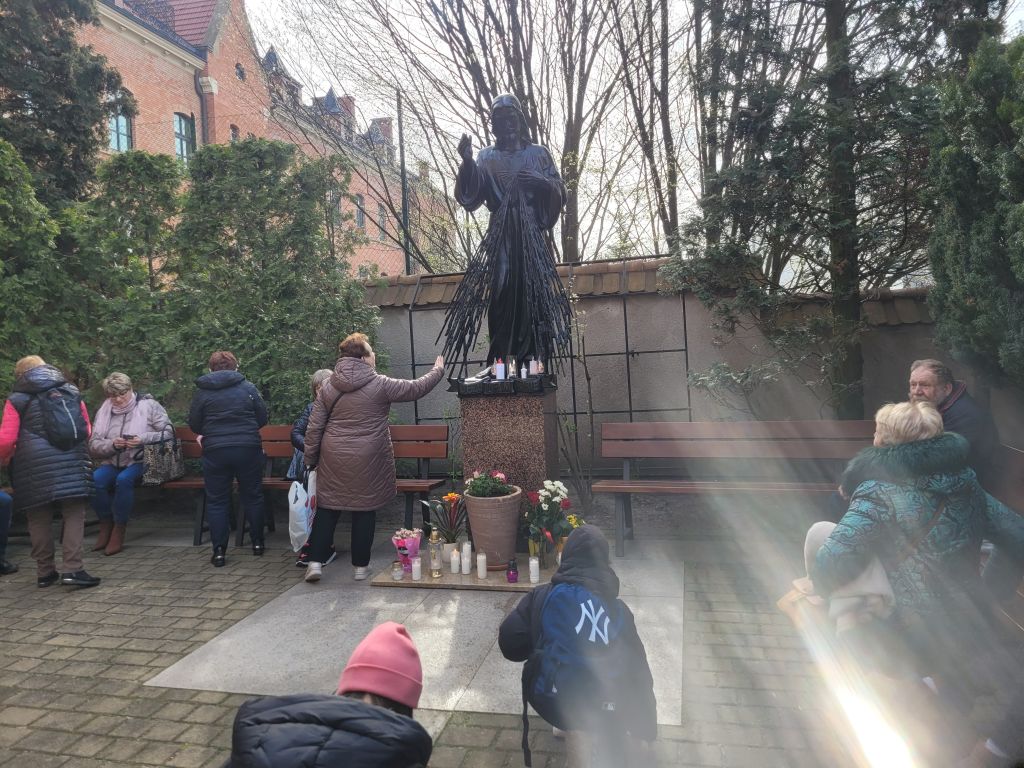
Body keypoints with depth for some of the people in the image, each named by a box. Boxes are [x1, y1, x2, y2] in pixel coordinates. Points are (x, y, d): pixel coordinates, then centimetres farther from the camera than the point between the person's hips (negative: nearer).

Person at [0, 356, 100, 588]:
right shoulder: (72, 393, 13)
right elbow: (87, 430, 14)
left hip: (35, 467, -1)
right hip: (72, 463, 1)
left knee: (39, 518, 10)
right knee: (74, 514, 4)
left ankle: (45, 572, 17)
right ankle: (72, 569, -4)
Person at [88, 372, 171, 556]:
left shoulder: (148, 405, 1)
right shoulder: (104, 411, 13)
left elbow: (169, 432, -6)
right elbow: (93, 445, 7)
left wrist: (144, 439, -19)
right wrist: (112, 444, -13)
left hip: (140, 461, -4)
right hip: (112, 463, 4)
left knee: (124, 479, -34)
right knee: (96, 478, -27)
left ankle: (119, 530, -17)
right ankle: (106, 526, -8)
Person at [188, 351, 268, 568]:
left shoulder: (202, 391, 1)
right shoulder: (248, 388, 1)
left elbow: (194, 425, 5)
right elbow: (262, 418, 4)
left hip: (215, 451, 0)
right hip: (249, 449, 0)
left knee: (216, 501, 8)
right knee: (252, 496, 13)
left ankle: (219, 551, 7)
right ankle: (257, 543, 21)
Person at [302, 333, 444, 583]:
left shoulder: (328, 386, 2)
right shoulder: (379, 384, -10)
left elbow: (314, 427, 3)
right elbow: (416, 388, 0)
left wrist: (310, 457, 12)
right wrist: (438, 370, 16)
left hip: (333, 459, 3)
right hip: (367, 461, -3)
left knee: (327, 508, 14)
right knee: (365, 511, 8)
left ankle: (315, 561, 13)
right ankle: (361, 566, 17)